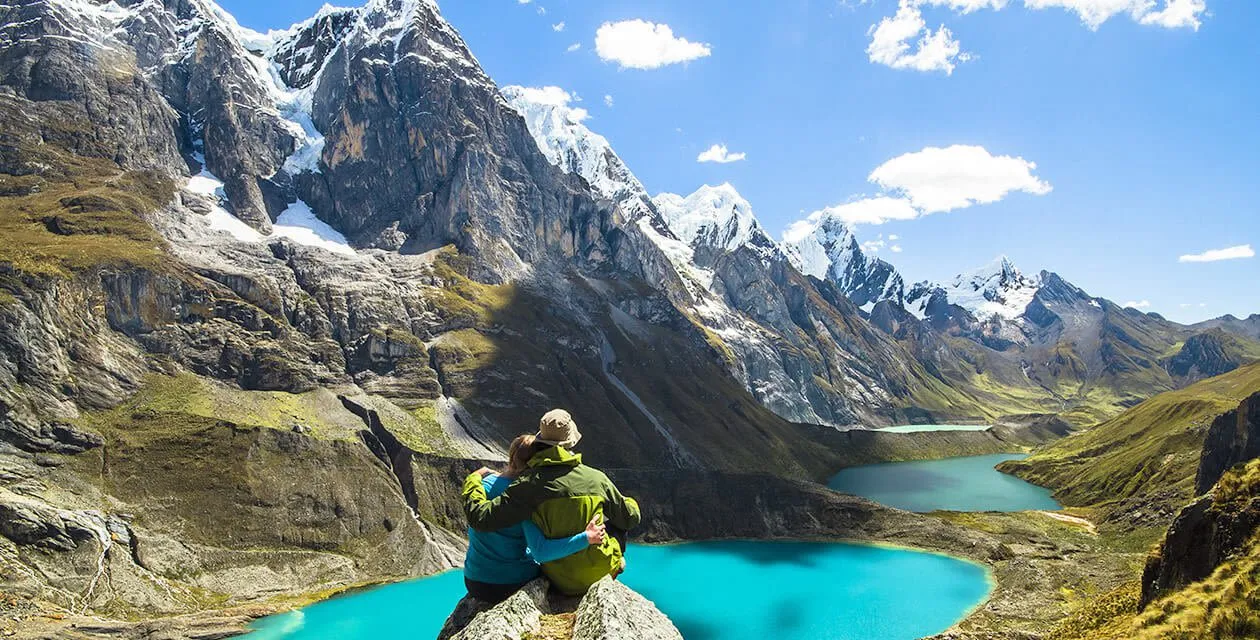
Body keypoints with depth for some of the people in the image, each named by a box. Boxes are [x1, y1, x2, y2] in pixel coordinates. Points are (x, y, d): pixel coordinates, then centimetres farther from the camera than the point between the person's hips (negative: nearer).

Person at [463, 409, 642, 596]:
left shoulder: (530, 484, -18)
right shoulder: (597, 478, -13)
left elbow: (481, 518, -19)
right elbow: (630, 519, 1)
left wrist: (472, 481, 0)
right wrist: (631, 504, 26)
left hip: (562, 583, 1)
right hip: (601, 572, 0)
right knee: (616, 522, 27)